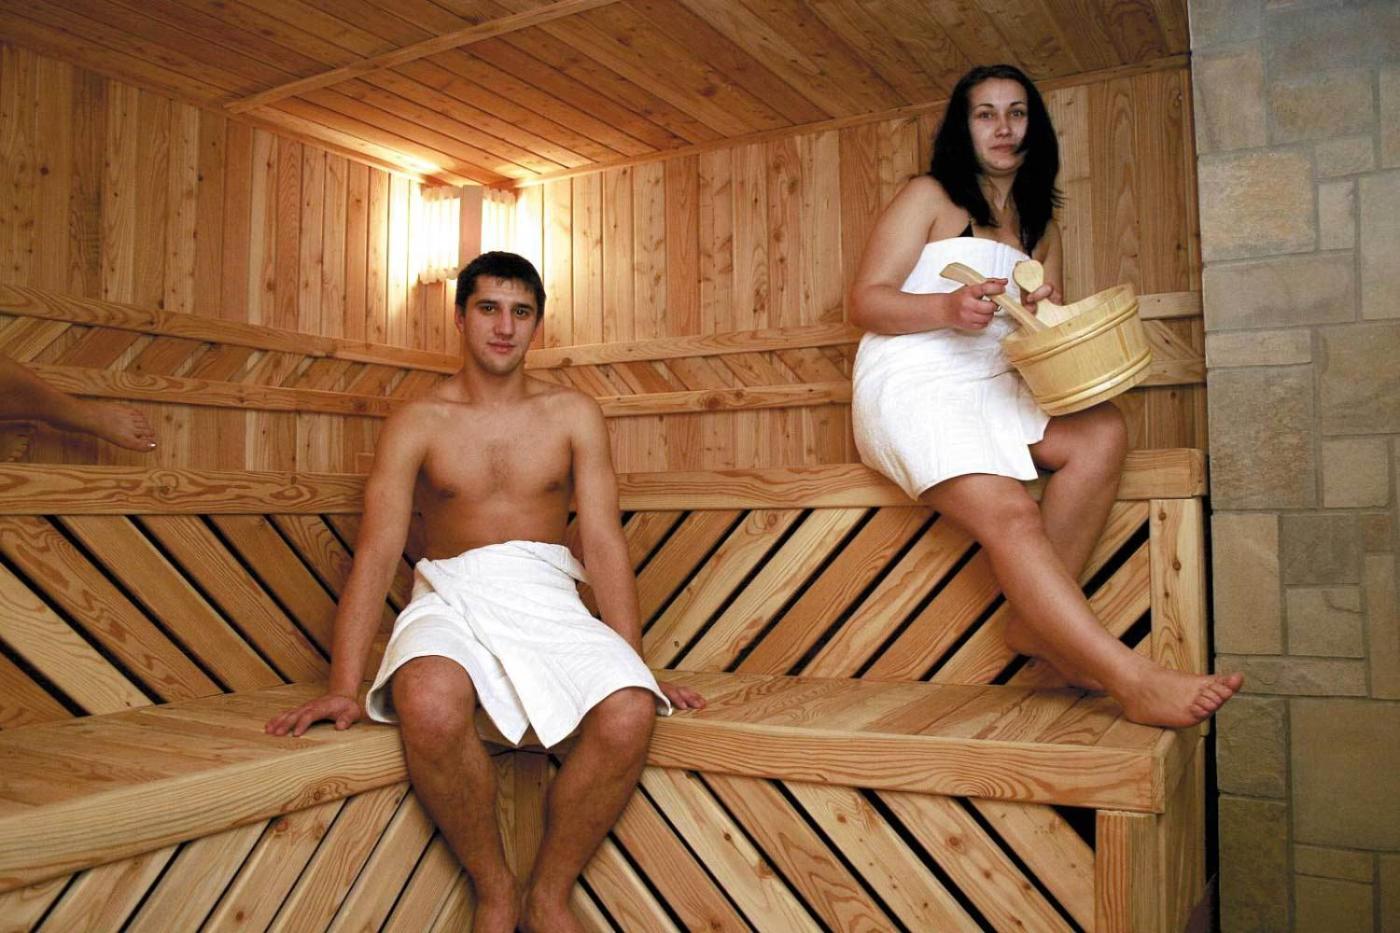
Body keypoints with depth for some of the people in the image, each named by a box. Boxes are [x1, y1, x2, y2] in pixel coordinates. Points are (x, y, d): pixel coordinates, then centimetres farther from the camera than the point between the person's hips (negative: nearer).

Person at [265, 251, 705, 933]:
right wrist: (343, 686, -14)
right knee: (430, 706, -36)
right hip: (452, 597, -1)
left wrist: (635, 666, -5)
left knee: (629, 713, -29)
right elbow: (377, 552, -3)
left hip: (546, 596, 1)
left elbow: (604, 542, 4)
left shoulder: (572, 414, 9)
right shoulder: (417, 424, 5)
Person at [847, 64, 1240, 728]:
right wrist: (948, 308, -22)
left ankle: (1039, 621, -21)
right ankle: (1135, 682, -34)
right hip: (910, 387, -6)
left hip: (996, 386, 6)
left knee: (1101, 434, -23)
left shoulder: (1040, 228, 22)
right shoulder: (928, 198, 4)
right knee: (1011, 515, -28)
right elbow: (864, 303, -5)